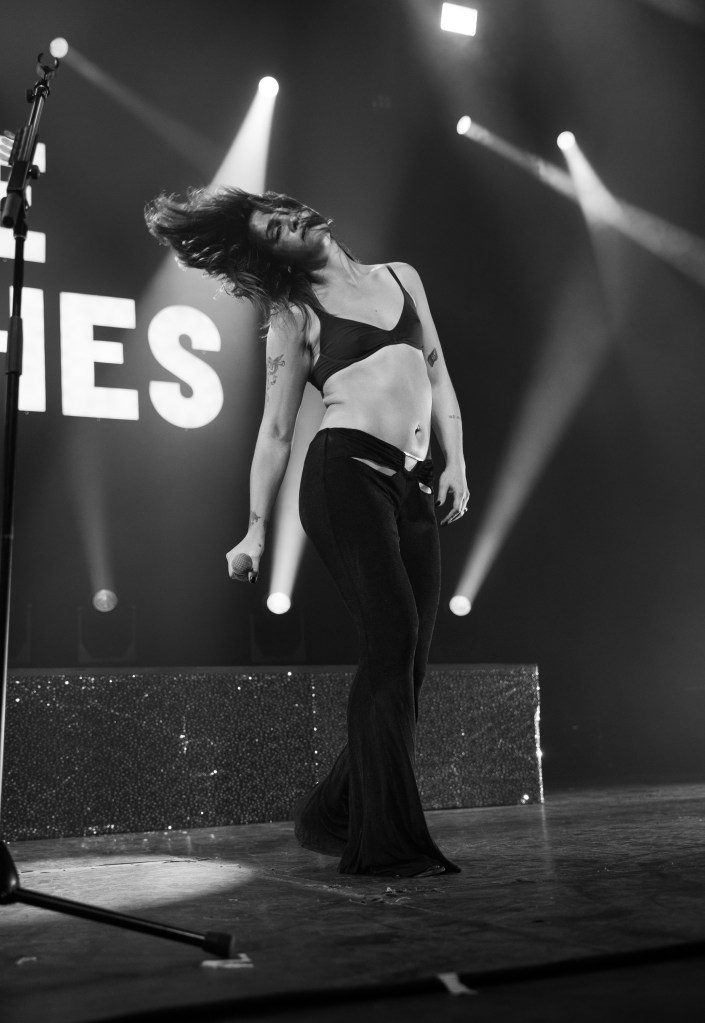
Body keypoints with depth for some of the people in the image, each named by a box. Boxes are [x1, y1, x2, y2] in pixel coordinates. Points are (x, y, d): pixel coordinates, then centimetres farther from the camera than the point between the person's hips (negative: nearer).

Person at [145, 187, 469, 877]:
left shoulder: (401, 276, 22)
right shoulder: (294, 317, 8)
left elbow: (437, 375, 23)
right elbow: (276, 433, 8)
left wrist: (456, 462, 13)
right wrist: (256, 529, 5)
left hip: (412, 489, 5)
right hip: (345, 475, -5)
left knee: (407, 662, 1)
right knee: (391, 642, -16)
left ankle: (331, 816, 15)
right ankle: (388, 842, -10)